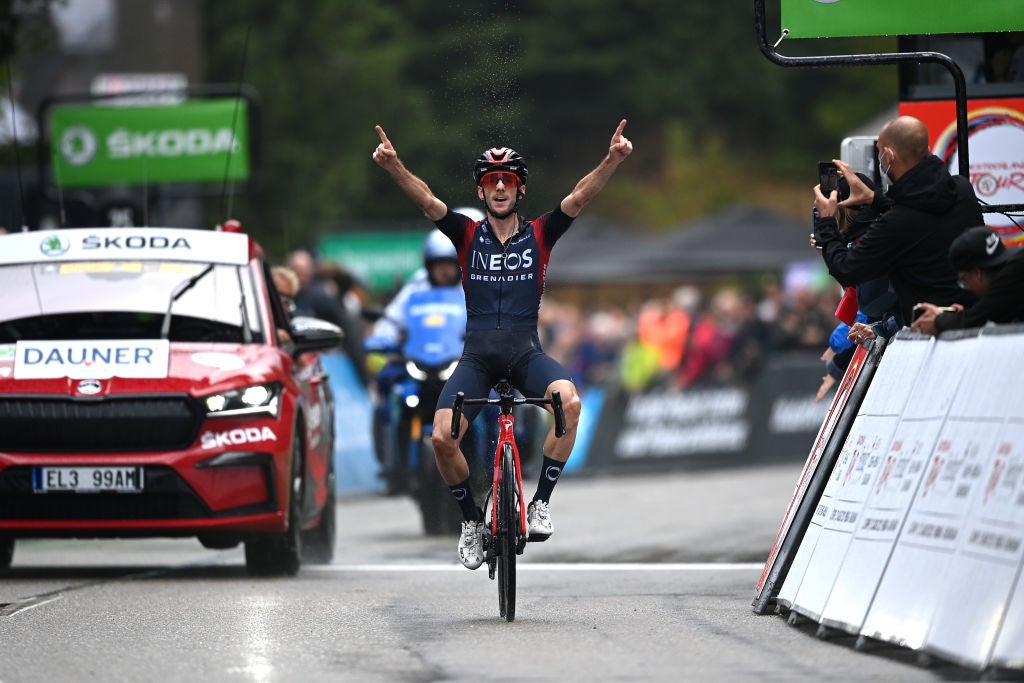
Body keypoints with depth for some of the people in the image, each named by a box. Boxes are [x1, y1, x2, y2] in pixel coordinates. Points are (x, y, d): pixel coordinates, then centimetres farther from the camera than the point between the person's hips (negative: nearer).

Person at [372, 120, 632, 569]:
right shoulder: (467, 235, 5)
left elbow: (579, 198, -10)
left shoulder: (539, 235, 5)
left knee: (569, 400, -32)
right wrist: (393, 167, -31)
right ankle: (471, 519, 7)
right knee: (442, 436, -20)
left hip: (525, 352, -1)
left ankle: (540, 503, -16)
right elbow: (426, 202, -12)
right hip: (478, 354, 1)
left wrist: (612, 160, -27)